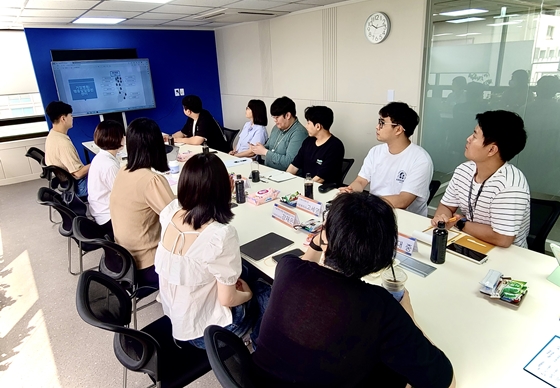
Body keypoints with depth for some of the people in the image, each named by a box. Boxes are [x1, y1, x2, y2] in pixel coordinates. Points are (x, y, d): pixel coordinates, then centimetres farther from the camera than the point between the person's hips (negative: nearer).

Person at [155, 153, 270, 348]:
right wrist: (248, 295, -3)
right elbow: (227, 299, -23)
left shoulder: (170, 212, -16)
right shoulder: (221, 235, -35)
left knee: (244, 270, 23)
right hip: (204, 331, -6)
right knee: (268, 293, 17)